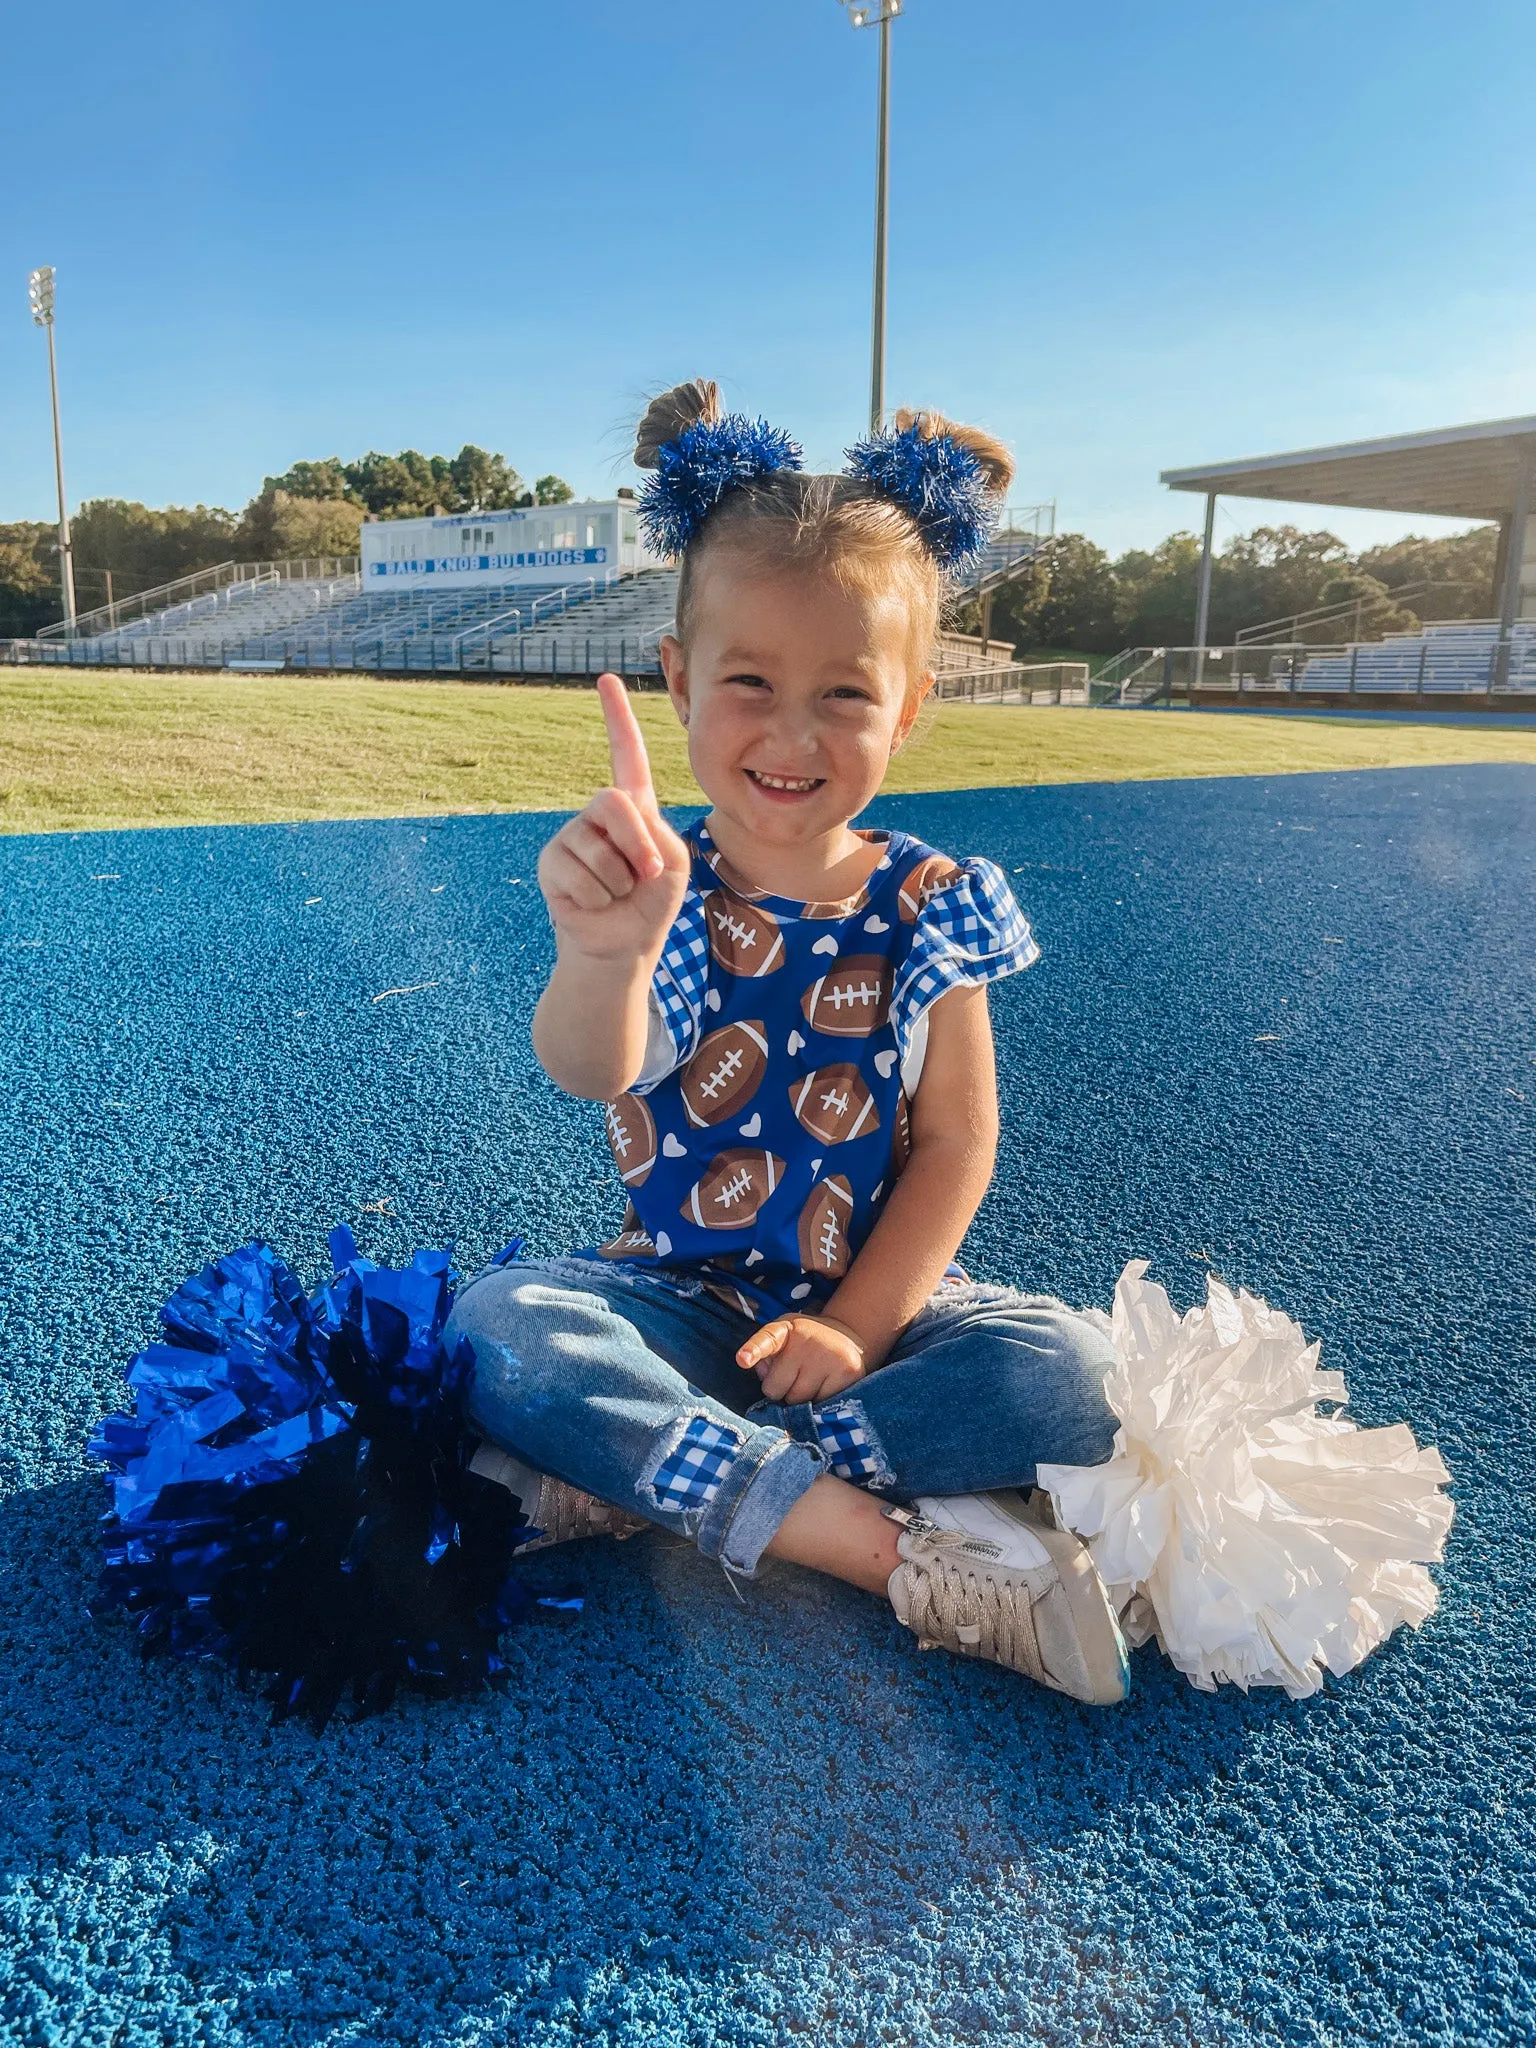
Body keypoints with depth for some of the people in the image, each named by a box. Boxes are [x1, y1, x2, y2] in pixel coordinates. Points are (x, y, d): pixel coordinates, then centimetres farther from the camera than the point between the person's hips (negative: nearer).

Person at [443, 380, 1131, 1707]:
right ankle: (889, 1545, -27)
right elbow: (586, 1071, -32)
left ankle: (636, 1474, -21)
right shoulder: (658, 891, -11)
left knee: (1073, 1374, -25)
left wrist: (855, 1326, -14)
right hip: (681, 1298, 0)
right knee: (495, 1324, -27)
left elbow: (959, 1141, -4)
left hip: (882, 1298, 1)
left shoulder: (930, 904, -5)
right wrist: (603, 951, -55)